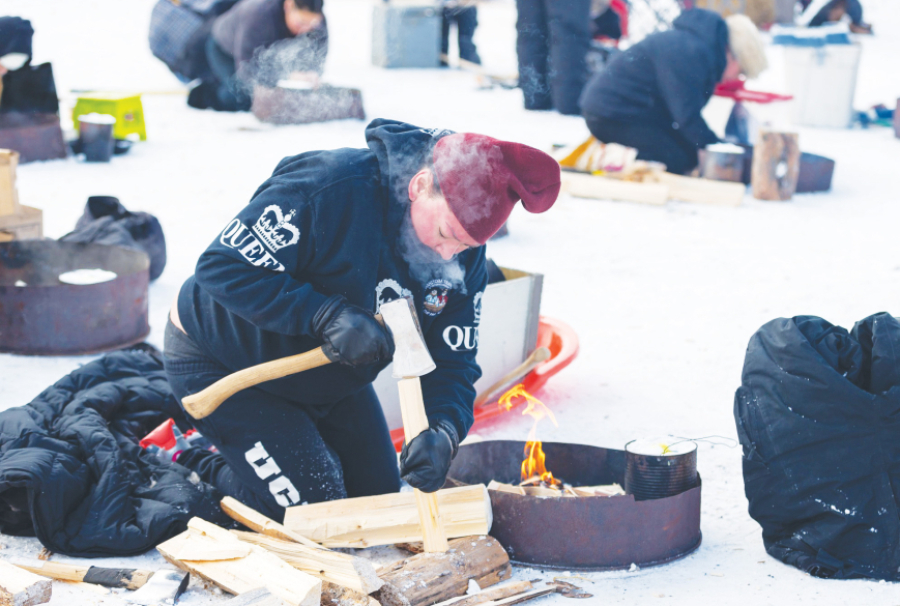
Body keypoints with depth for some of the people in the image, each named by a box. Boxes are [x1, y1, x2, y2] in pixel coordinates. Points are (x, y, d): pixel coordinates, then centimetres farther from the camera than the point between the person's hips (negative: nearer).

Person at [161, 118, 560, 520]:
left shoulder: (464, 258, -15)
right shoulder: (326, 188, -36)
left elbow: (451, 362, -13)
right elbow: (222, 267, -35)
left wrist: (443, 431, -34)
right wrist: (327, 315, -42)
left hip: (327, 376, 7)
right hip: (219, 361, -7)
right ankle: (200, 472, 11)